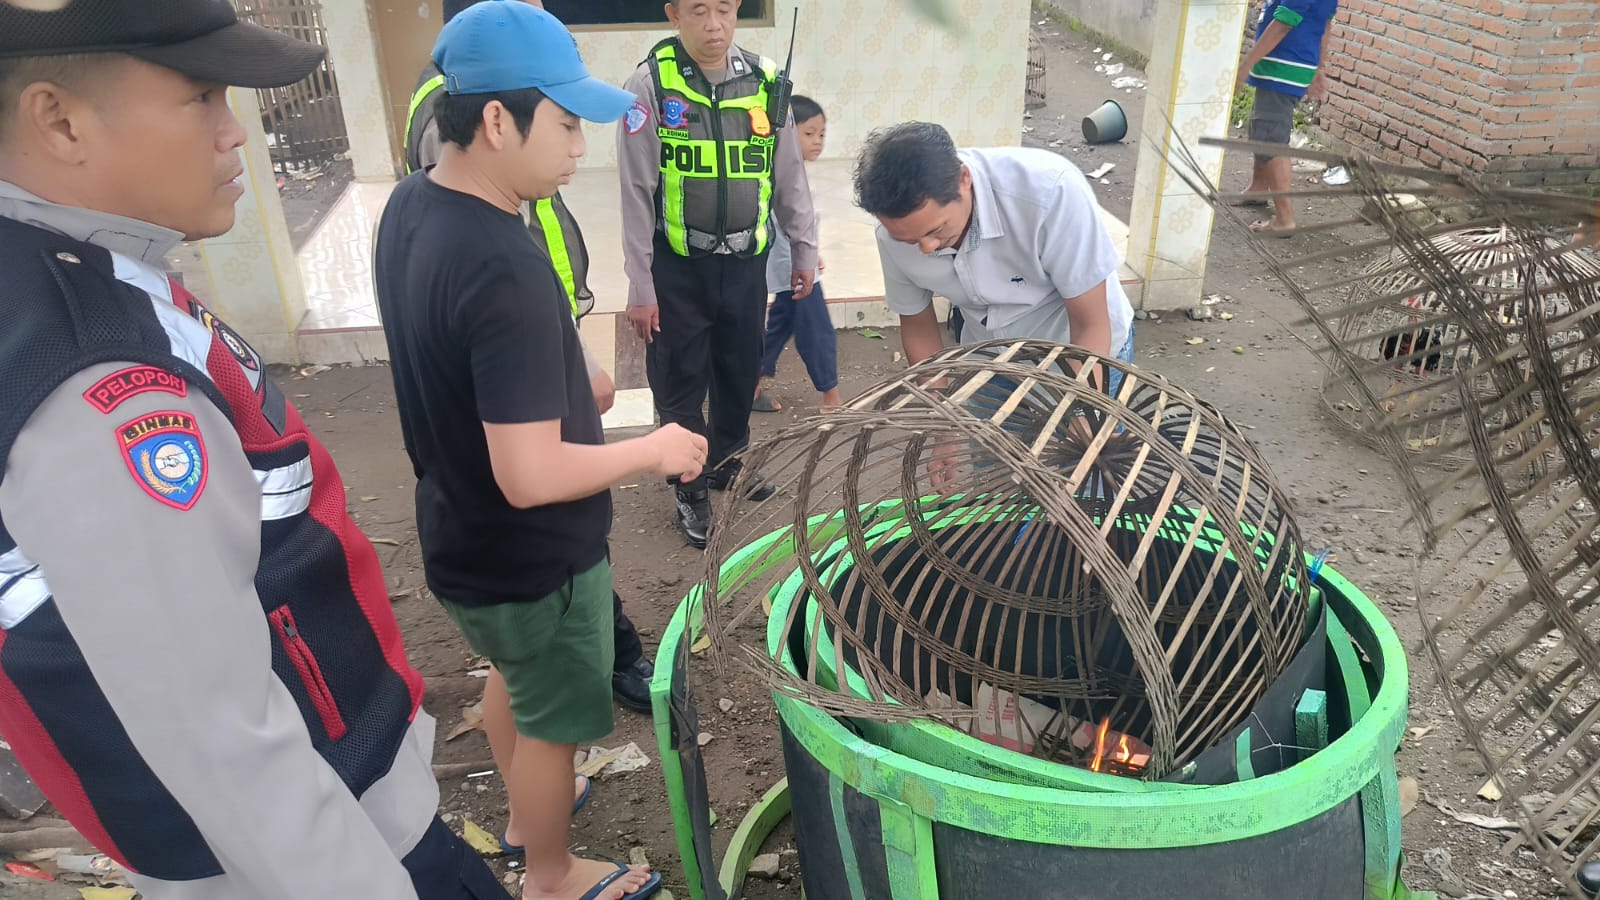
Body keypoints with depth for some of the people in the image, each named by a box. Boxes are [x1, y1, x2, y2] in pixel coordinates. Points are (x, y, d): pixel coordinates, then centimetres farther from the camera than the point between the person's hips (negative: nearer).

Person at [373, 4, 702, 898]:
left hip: (462, 533, 9)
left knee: (512, 678, 31)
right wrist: (653, 450, -18)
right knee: (550, 722, 16)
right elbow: (531, 476, -33)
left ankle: (523, 813, 56)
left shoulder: (410, 206, -5)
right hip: (532, 558, -8)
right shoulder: (504, 272, -34)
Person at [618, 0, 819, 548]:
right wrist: (640, 287, -10)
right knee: (680, 383, 6)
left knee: (741, 372, 17)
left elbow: (789, 175, 9)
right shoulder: (650, 83, -11)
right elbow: (636, 193, -10)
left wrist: (804, 250, 11)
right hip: (678, 266, -3)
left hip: (745, 260, 4)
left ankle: (728, 465, 41)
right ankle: (690, 489, 26)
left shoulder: (764, 81, 0)